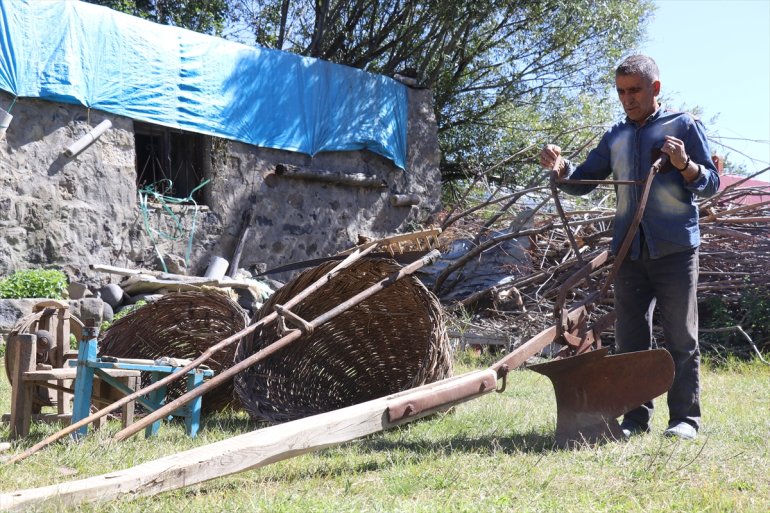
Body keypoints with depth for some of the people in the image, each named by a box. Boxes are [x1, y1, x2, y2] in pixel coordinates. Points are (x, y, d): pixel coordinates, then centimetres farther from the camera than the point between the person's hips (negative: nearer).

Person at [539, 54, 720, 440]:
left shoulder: (684, 126, 4)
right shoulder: (616, 137, 15)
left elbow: (711, 184, 3)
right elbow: (581, 182, 16)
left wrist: (684, 165, -17)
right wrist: (559, 167, -5)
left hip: (674, 249, -4)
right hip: (628, 250, 4)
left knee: (681, 336, -1)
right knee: (630, 338, 5)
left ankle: (685, 417, 4)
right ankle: (636, 418, 10)